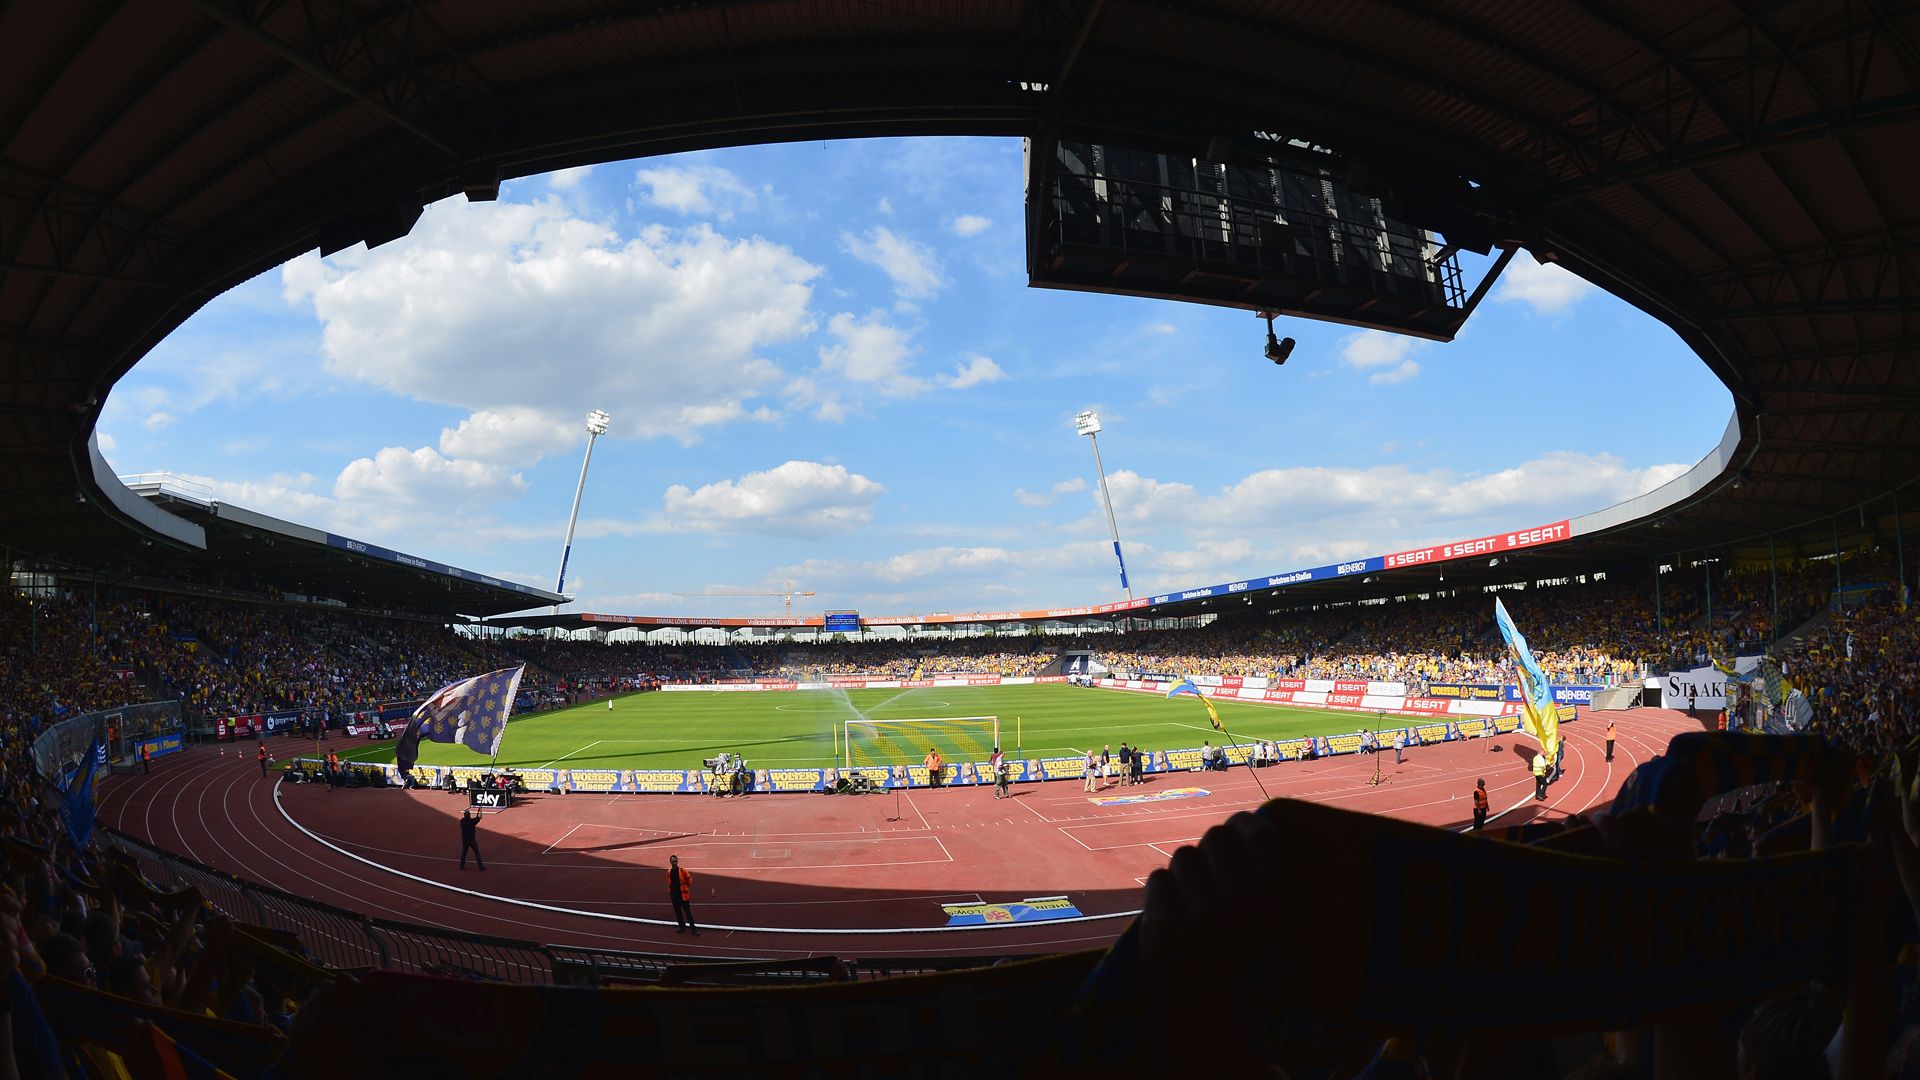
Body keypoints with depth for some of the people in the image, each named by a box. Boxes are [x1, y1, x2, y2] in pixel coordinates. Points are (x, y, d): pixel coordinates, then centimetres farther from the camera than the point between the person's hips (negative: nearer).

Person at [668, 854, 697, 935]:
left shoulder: (682, 870, -10)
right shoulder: (669, 872, 3)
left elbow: (689, 880, -2)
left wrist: (685, 888, 5)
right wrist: (670, 892, 13)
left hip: (683, 894, -4)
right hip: (674, 895, 4)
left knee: (687, 912, -5)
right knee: (677, 912, 12)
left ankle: (693, 928, -2)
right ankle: (682, 926, 27)